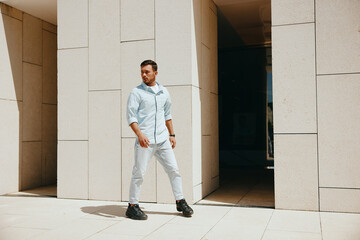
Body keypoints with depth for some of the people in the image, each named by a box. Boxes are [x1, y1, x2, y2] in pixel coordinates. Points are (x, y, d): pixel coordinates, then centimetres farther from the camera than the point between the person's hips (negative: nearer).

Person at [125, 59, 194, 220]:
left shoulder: (163, 92, 13)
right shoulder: (136, 92, -2)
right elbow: (130, 115, -11)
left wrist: (171, 134, 19)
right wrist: (139, 134, -25)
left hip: (162, 139, 5)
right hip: (145, 140, -5)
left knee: (174, 169, 7)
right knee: (139, 173, -3)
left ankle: (180, 202, 20)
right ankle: (132, 207, 10)